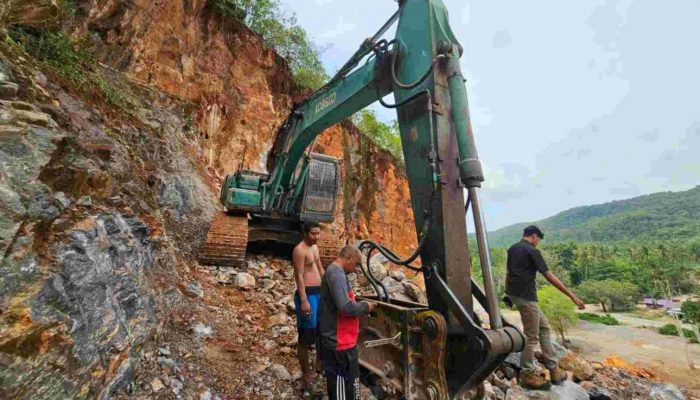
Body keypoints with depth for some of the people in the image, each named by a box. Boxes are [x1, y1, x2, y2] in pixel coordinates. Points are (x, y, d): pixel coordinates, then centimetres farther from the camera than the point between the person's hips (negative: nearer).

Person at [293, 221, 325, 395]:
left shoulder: (315, 247, 13)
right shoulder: (300, 250, -15)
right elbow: (299, 276, -19)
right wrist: (304, 301, -22)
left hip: (319, 292, 9)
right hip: (307, 294, -9)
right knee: (306, 335, 4)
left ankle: (320, 362, 43)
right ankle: (306, 374, 21)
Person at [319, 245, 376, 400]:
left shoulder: (333, 271, 11)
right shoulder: (337, 273, -22)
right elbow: (346, 307, -30)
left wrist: (360, 305, 8)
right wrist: (365, 306, -14)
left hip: (338, 340, 10)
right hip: (340, 342, -10)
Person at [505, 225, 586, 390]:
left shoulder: (512, 249, 12)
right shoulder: (532, 251, -13)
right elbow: (550, 277, -14)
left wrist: (507, 293, 24)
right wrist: (572, 296, -9)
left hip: (516, 294, 9)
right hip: (526, 297, -9)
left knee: (544, 328, 19)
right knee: (531, 337, 3)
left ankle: (553, 370, 25)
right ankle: (527, 375, 16)